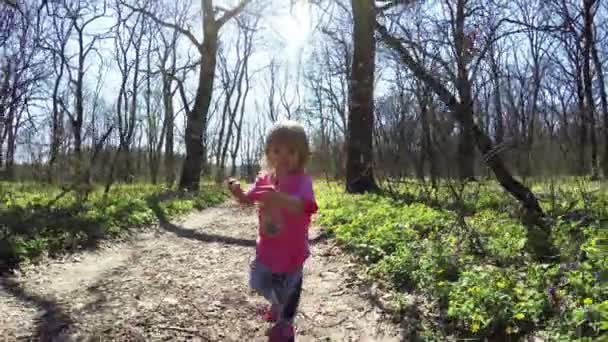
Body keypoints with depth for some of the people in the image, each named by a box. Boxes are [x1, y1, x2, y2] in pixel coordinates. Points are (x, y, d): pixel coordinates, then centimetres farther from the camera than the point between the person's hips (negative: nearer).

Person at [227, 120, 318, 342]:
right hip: (267, 247, 6)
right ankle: (276, 303, 53)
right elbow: (248, 200, 6)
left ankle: (284, 323, 41)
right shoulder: (264, 178, -3)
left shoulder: (302, 181, -22)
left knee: (289, 289, 13)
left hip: (292, 249, -5)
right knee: (257, 282, 21)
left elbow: (301, 206, -41)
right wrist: (238, 193, -17)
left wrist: (279, 197, -60)